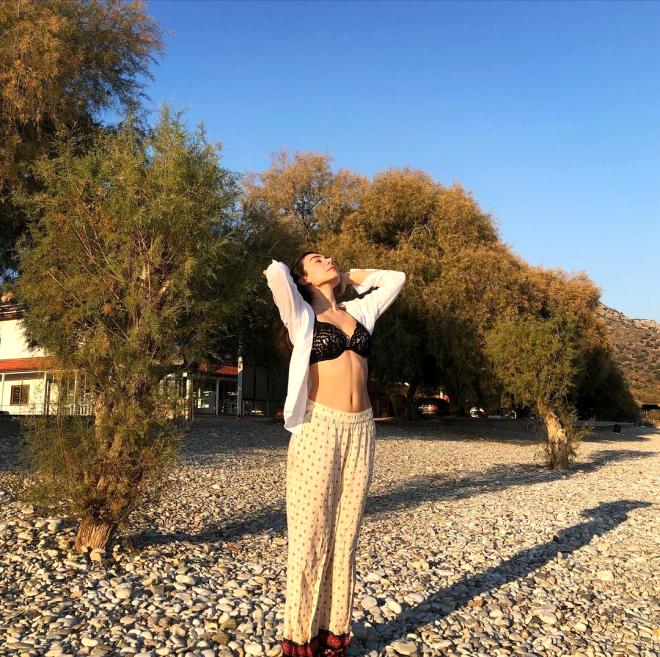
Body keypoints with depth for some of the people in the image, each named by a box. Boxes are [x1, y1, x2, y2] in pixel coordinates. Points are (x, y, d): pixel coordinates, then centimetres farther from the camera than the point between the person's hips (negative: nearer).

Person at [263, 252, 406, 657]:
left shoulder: (359, 312, 17)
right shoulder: (301, 314, 2)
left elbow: (395, 279, 25)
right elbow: (275, 271, -14)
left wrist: (348, 276, 23)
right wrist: (289, 274, 8)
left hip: (362, 430, 5)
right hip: (320, 428, -5)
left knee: (345, 536, 9)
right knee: (311, 537, 1)